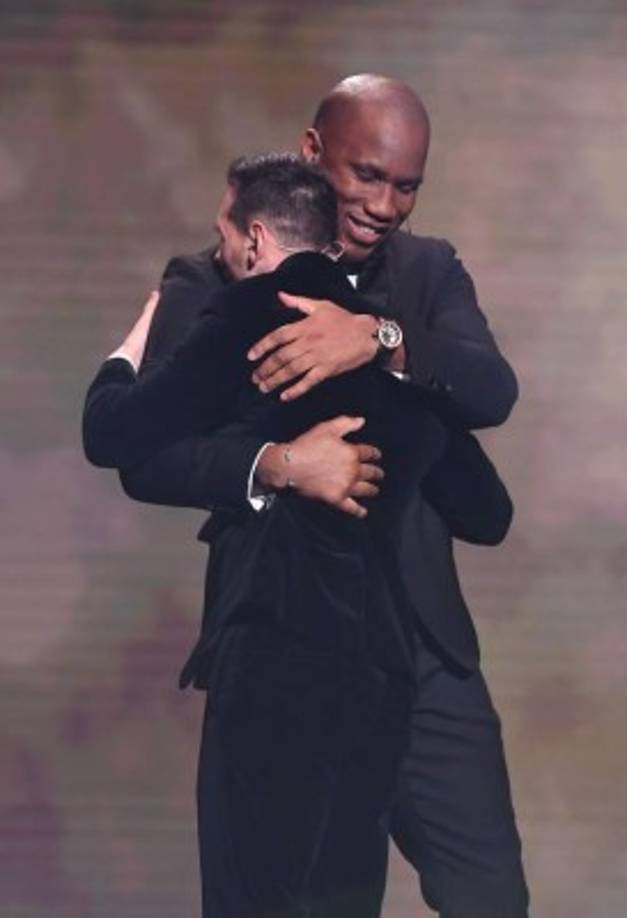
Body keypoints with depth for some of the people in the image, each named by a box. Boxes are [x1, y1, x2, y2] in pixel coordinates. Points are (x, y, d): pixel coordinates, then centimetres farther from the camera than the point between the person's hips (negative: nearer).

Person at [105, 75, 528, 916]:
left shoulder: (431, 272, 9)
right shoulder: (209, 287, -1)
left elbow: (494, 392, -10)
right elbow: (145, 458, -11)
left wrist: (378, 340, -28)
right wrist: (273, 465, -29)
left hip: (424, 656, 3)